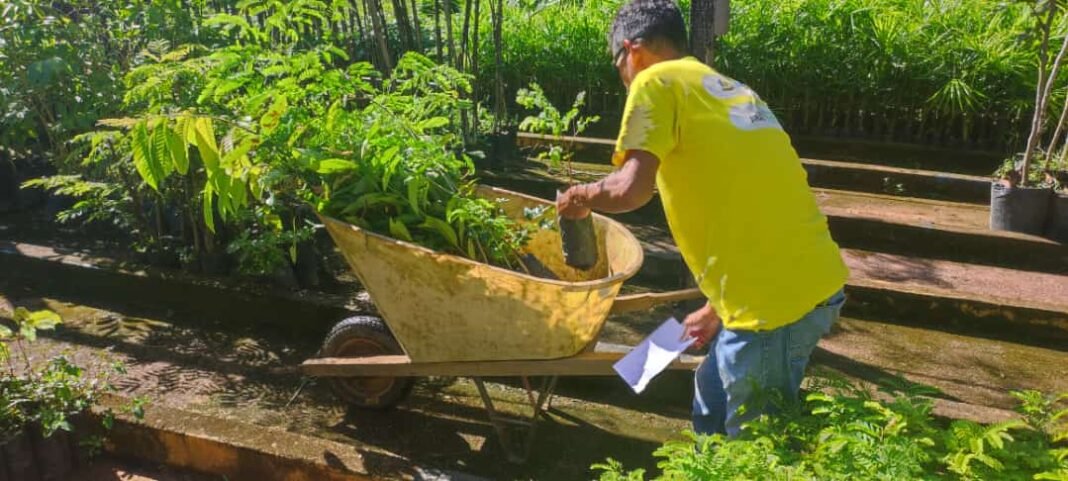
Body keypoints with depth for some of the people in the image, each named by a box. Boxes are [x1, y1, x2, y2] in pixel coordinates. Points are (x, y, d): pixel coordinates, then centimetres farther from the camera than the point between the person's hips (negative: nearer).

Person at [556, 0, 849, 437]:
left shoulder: (657, 81, -3)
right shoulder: (729, 89, 22)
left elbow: (631, 190, -18)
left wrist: (581, 197, 4)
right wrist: (718, 309, 29)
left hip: (777, 297, -9)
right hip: (814, 279, 9)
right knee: (713, 405, 25)